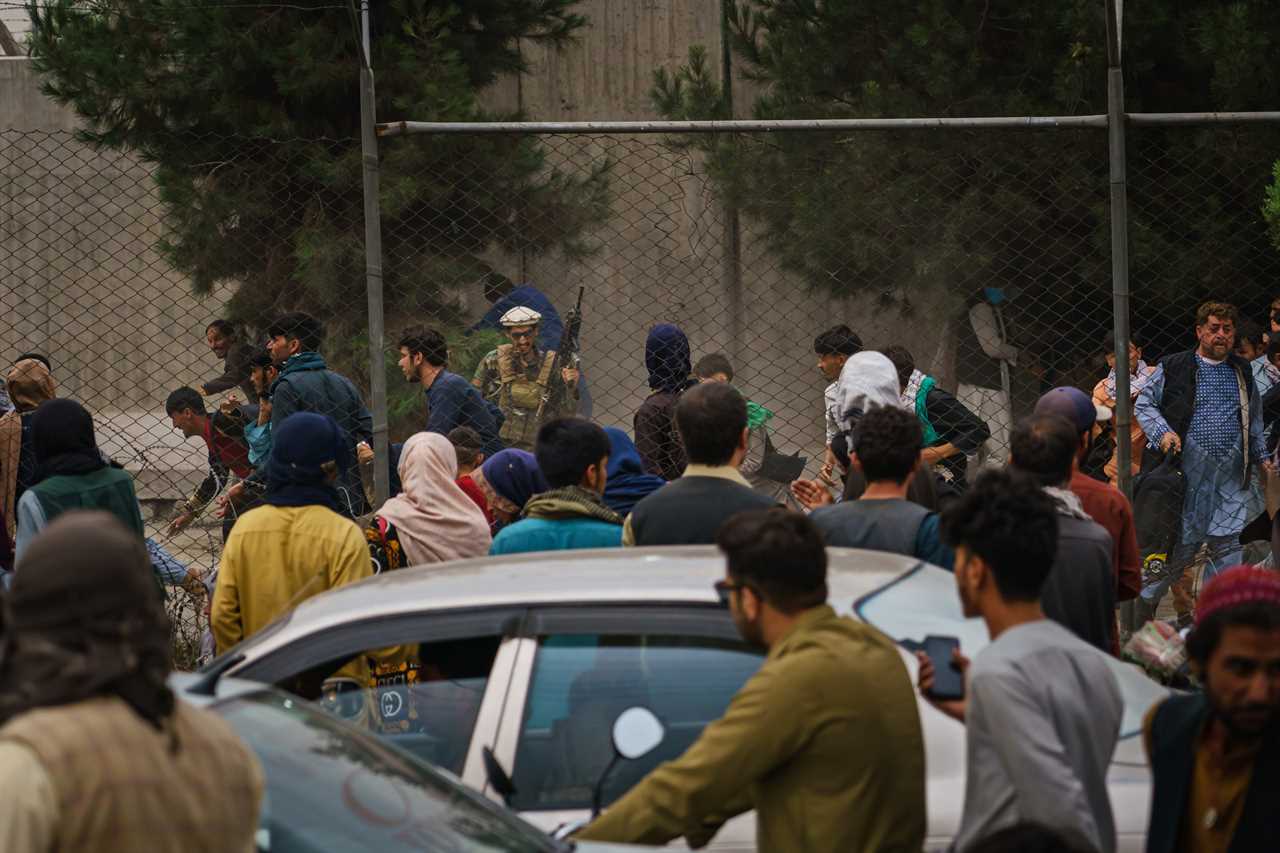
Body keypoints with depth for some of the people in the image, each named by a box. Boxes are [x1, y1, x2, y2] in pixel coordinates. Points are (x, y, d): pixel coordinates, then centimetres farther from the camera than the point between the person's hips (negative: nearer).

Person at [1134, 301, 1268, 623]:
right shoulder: (1174, 368, 1)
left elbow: (1254, 420, 27)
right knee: (1178, 544, -1)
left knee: (1227, 546, 3)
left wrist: (1260, 456, 19)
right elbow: (1144, 404, 6)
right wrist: (1162, 433, -10)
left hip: (1231, 475, 4)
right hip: (1188, 470, -4)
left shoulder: (1242, 372, 15)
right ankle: (1145, 601, 15)